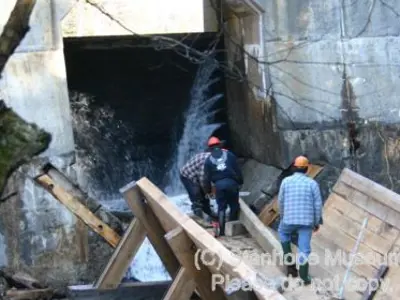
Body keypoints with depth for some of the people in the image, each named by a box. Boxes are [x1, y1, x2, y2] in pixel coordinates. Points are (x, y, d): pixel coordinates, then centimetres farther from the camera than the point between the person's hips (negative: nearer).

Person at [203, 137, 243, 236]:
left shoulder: (208, 160, 10)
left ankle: (222, 230, 2)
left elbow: (207, 177, 10)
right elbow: (237, 170, 7)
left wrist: (208, 190, 18)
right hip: (231, 182, 0)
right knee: (234, 205, 11)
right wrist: (240, 181, 15)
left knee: (221, 207, 7)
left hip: (219, 184, 1)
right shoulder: (229, 154, 10)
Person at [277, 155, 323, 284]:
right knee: (304, 248, 5)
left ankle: (289, 262, 24)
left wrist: (283, 216, 24)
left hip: (289, 219, 1)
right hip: (306, 220, -1)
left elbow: (280, 201, 8)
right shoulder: (312, 183, -2)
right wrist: (317, 222, 10)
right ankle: (304, 277, 4)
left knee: (283, 232, 30)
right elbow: (318, 204, -1)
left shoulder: (286, 181, 0)